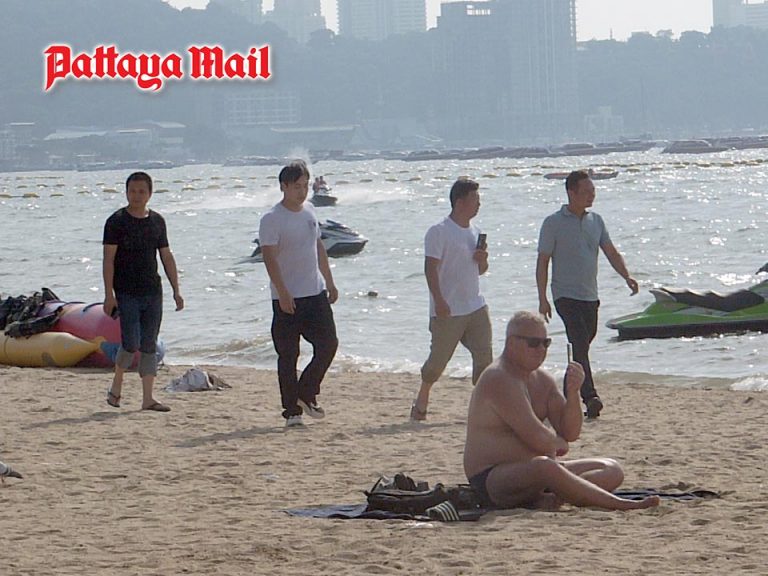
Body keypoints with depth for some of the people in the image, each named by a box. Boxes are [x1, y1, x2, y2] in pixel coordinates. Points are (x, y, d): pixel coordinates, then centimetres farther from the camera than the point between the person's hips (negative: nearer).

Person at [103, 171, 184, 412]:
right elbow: (109, 259, -6)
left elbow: (167, 257, 16)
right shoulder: (117, 221, -3)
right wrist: (109, 294, -13)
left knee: (149, 346, 4)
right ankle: (116, 385, 12)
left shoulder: (157, 221, 11)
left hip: (152, 293, 5)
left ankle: (148, 398, 6)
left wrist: (176, 290, 11)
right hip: (126, 294, -5)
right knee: (131, 343, -12)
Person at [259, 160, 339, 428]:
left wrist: (330, 283, 21)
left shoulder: (309, 211, 11)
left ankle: (306, 395, 18)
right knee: (288, 355, -2)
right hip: (287, 299, -6)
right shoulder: (272, 219, -11)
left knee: (328, 344, 1)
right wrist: (283, 293, -26)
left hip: (316, 294, 6)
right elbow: (270, 258, -17)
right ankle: (292, 411, 4)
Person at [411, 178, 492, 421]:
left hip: (475, 307, 7)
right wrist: (439, 301, -22)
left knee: (484, 356, -3)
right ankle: (421, 401, 20)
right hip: (448, 310, -6)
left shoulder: (474, 232, 14)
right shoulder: (439, 232, -9)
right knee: (439, 358, 2)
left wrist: (483, 260, 0)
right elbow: (431, 268, -15)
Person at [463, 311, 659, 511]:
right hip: (493, 478, -10)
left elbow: (570, 433, 8)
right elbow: (537, 439, -21)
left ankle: (550, 499, -28)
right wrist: (557, 443, 2)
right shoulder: (498, 380, -15)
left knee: (612, 470, -2)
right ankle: (620, 504, -36)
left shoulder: (543, 380, 15)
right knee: (543, 466, -41)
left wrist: (572, 393, -7)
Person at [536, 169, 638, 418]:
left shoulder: (596, 221, 10)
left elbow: (611, 252, 10)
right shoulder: (554, 223, -6)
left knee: (582, 346, 10)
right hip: (566, 295, -6)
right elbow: (542, 262, -5)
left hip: (590, 296, 6)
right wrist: (542, 299, -10)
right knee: (580, 344, -18)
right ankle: (590, 398, -27)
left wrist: (626, 276, -8)